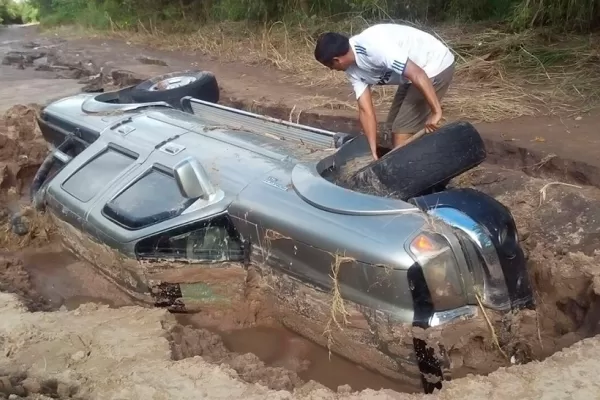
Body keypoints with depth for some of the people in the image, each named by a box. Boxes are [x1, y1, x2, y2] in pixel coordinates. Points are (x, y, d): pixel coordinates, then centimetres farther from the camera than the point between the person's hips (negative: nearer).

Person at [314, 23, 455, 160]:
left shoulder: (374, 47, -32)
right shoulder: (353, 69, -3)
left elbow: (417, 75, -33)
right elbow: (365, 110, -2)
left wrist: (436, 112, -30)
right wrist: (373, 152, -5)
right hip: (415, 71, 9)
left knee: (402, 130, -8)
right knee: (395, 125, 15)